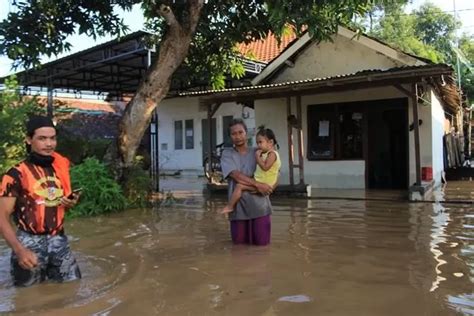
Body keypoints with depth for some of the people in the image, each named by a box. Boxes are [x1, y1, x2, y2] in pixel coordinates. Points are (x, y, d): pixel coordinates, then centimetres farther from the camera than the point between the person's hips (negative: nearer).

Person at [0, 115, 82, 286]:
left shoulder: (61, 167, 6)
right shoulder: (17, 174, -11)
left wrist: (71, 203, -4)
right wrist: (19, 250, -25)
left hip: (59, 240, 5)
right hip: (29, 242, -4)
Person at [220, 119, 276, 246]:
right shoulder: (227, 154, 1)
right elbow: (236, 176, -13)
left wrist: (269, 186, -13)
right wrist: (257, 184, -23)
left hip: (258, 202, 1)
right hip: (238, 204, 0)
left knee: (262, 241, 1)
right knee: (238, 240, 8)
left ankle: (255, 227, 33)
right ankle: (245, 228, 40)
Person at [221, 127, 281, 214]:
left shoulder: (272, 154, -13)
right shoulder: (266, 154, 17)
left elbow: (265, 167, -27)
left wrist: (258, 157, -17)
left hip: (262, 184, -11)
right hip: (260, 182, 11)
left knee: (239, 186, -19)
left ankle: (230, 206, -13)